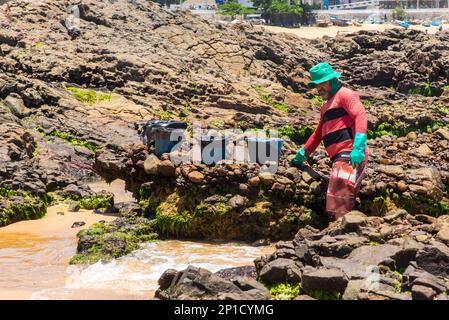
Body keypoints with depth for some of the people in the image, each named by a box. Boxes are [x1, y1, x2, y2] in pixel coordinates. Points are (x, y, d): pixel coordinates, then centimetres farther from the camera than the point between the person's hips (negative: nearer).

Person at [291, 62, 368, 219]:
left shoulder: (344, 94, 1)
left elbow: (360, 116, -15)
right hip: (340, 159, 10)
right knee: (343, 209, 4)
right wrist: (301, 155, 42)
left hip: (350, 157, -10)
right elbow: (318, 135, 40)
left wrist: (358, 146, -27)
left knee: (338, 210, -19)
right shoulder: (326, 106, 30)